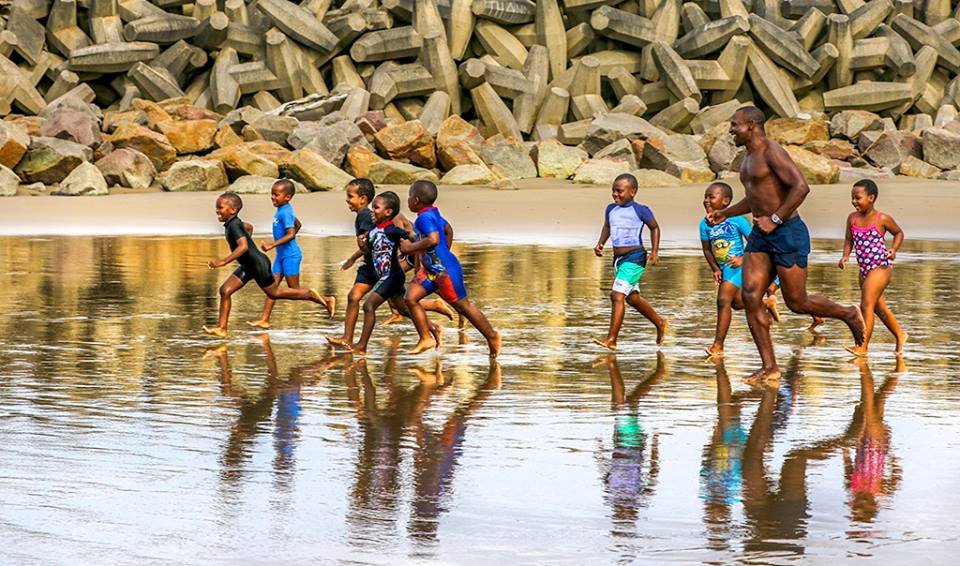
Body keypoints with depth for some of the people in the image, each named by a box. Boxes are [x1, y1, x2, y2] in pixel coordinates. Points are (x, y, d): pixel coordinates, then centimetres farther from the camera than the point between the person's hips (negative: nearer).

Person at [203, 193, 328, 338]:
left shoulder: (234, 226, -25)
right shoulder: (232, 224, 4)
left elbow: (243, 246, -38)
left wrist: (223, 261, -42)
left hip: (258, 264, -10)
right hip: (248, 266, 10)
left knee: (274, 293, 8)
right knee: (225, 290, 1)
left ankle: (310, 294, 23)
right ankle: (221, 328, 2)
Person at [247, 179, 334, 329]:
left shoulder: (285, 212, -20)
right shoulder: (281, 210, 9)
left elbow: (291, 234, -29)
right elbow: (298, 224, 24)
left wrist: (272, 245, -31)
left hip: (290, 255, -10)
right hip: (282, 254, 10)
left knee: (294, 289, -2)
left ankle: (327, 300, 9)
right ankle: (264, 319, 5)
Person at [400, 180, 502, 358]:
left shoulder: (425, 217, -22)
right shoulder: (433, 214, 8)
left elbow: (433, 240, -38)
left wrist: (411, 248, -24)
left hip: (445, 270, -10)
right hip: (430, 270, 10)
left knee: (463, 306, 2)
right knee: (411, 297, -1)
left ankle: (492, 336, 16)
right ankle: (426, 338, 3)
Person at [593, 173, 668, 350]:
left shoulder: (640, 210, -10)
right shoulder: (611, 209, 6)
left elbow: (654, 228, 4)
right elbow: (607, 227, 25)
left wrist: (655, 252, 0)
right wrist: (600, 243, 9)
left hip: (634, 257, -8)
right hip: (618, 258, 8)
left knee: (617, 295, -17)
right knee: (632, 297, 18)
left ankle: (611, 339, -16)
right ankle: (660, 323, 40)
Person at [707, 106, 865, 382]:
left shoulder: (772, 152, -13)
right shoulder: (749, 157, 17)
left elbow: (801, 187, -24)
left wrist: (775, 219, -23)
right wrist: (725, 213, 20)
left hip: (787, 233, -9)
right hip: (760, 236, 9)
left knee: (797, 303, -3)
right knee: (750, 298, -5)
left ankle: (849, 315, 24)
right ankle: (769, 366, -3)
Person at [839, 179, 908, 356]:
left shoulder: (882, 219, -11)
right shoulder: (853, 218, 1)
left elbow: (899, 233, 6)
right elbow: (849, 240, 12)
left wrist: (894, 249, -9)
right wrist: (845, 256, -6)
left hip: (881, 267, -7)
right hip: (864, 269, 7)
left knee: (867, 305, -14)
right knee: (878, 307, 19)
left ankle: (863, 346, -14)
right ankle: (900, 335, 38)